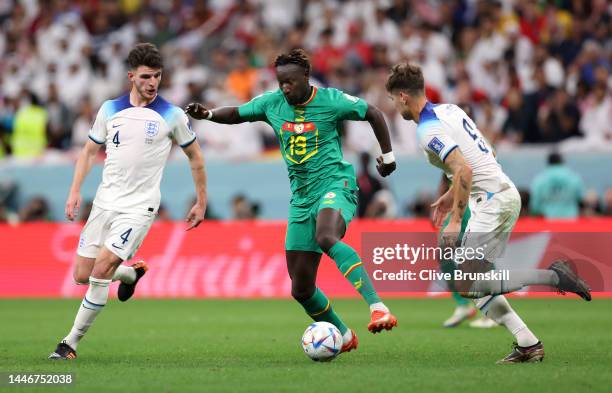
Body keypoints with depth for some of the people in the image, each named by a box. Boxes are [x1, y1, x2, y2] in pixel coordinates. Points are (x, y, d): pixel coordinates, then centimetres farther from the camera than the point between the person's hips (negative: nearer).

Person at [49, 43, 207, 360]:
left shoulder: (172, 116, -4)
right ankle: (131, 273, 36)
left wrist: (201, 202, 9)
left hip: (139, 206, -4)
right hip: (104, 202, 4)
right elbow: (90, 151, 14)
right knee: (82, 275, 5)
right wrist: (75, 190, 2)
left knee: (101, 271, -18)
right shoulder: (110, 109, 4)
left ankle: (71, 343, -7)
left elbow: (194, 156, 8)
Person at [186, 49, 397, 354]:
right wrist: (208, 114, 2)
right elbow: (236, 114, 20)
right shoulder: (272, 103, 6)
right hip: (301, 197, 6)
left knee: (326, 237, -41)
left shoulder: (331, 100, -5)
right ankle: (343, 336, 26)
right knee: (301, 289, 2)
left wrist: (388, 155, 9)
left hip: (334, 184, -6)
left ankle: (378, 308, -50)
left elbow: (373, 114, 7)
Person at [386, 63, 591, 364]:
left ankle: (553, 276, -11)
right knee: (475, 283, 11)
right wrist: (451, 196, 27)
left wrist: (455, 220, -21)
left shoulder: (428, 130, -15)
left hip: (492, 201, -10)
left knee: (467, 287, -9)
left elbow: (464, 170, -26)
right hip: (506, 194, 10)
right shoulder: (449, 110, 15)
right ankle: (528, 345, 6)